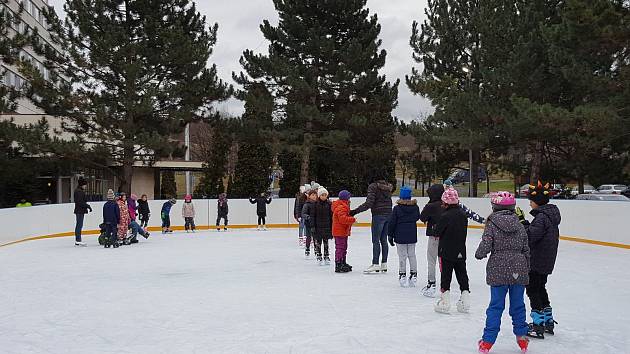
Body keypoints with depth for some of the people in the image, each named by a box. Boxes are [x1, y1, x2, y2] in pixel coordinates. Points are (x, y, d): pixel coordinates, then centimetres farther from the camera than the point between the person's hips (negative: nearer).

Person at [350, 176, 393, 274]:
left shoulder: (373, 186, -10)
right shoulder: (387, 187, 11)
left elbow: (369, 203, -18)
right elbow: (389, 202, 13)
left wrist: (355, 211, -15)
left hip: (378, 215, -7)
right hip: (388, 214, 7)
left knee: (375, 240, -3)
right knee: (383, 240, 12)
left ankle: (375, 264, -4)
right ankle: (384, 264, 15)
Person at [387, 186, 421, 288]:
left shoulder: (397, 208, -12)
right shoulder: (415, 207, -3)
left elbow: (391, 223, -9)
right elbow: (417, 217, 15)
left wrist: (390, 235, 0)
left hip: (400, 237, -3)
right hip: (412, 236, 3)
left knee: (402, 256, 5)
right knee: (412, 255, 13)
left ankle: (402, 275, 8)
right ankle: (413, 274, 16)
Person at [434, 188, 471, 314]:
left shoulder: (445, 216, -17)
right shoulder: (463, 214, 2)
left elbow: (437, 232, -10)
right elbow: (464, 232, 11)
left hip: (446, 252, -6)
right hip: (461, 252, 6)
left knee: (446, 275, 2)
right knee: (462, 274, 13)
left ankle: (445, 303, 5)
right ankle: (465, 303, 18)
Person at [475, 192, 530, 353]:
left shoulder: (491, 224, -7)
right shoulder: (519, 225, 5)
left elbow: (485, 245, -16)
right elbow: (526, 249, 8)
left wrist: (479, 254, 6)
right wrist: (526, 269, 18)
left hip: (499, 270, -3)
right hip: (519, 269, 3)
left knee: (496, 306, 4)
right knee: (518, 305, 15)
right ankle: (522, 338, 26)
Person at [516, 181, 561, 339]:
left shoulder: (542, 217, -21)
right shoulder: (550, 214, 10)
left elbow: (530, 236, -27)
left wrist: (521, 220, -23)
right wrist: (524, 221, 5)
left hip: (537, 262, -10)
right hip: (546, 261, 10)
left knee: (533, 290, -1)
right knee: (540, 288, 21)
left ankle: (538, 326, 4)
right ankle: (548, 322, 32)